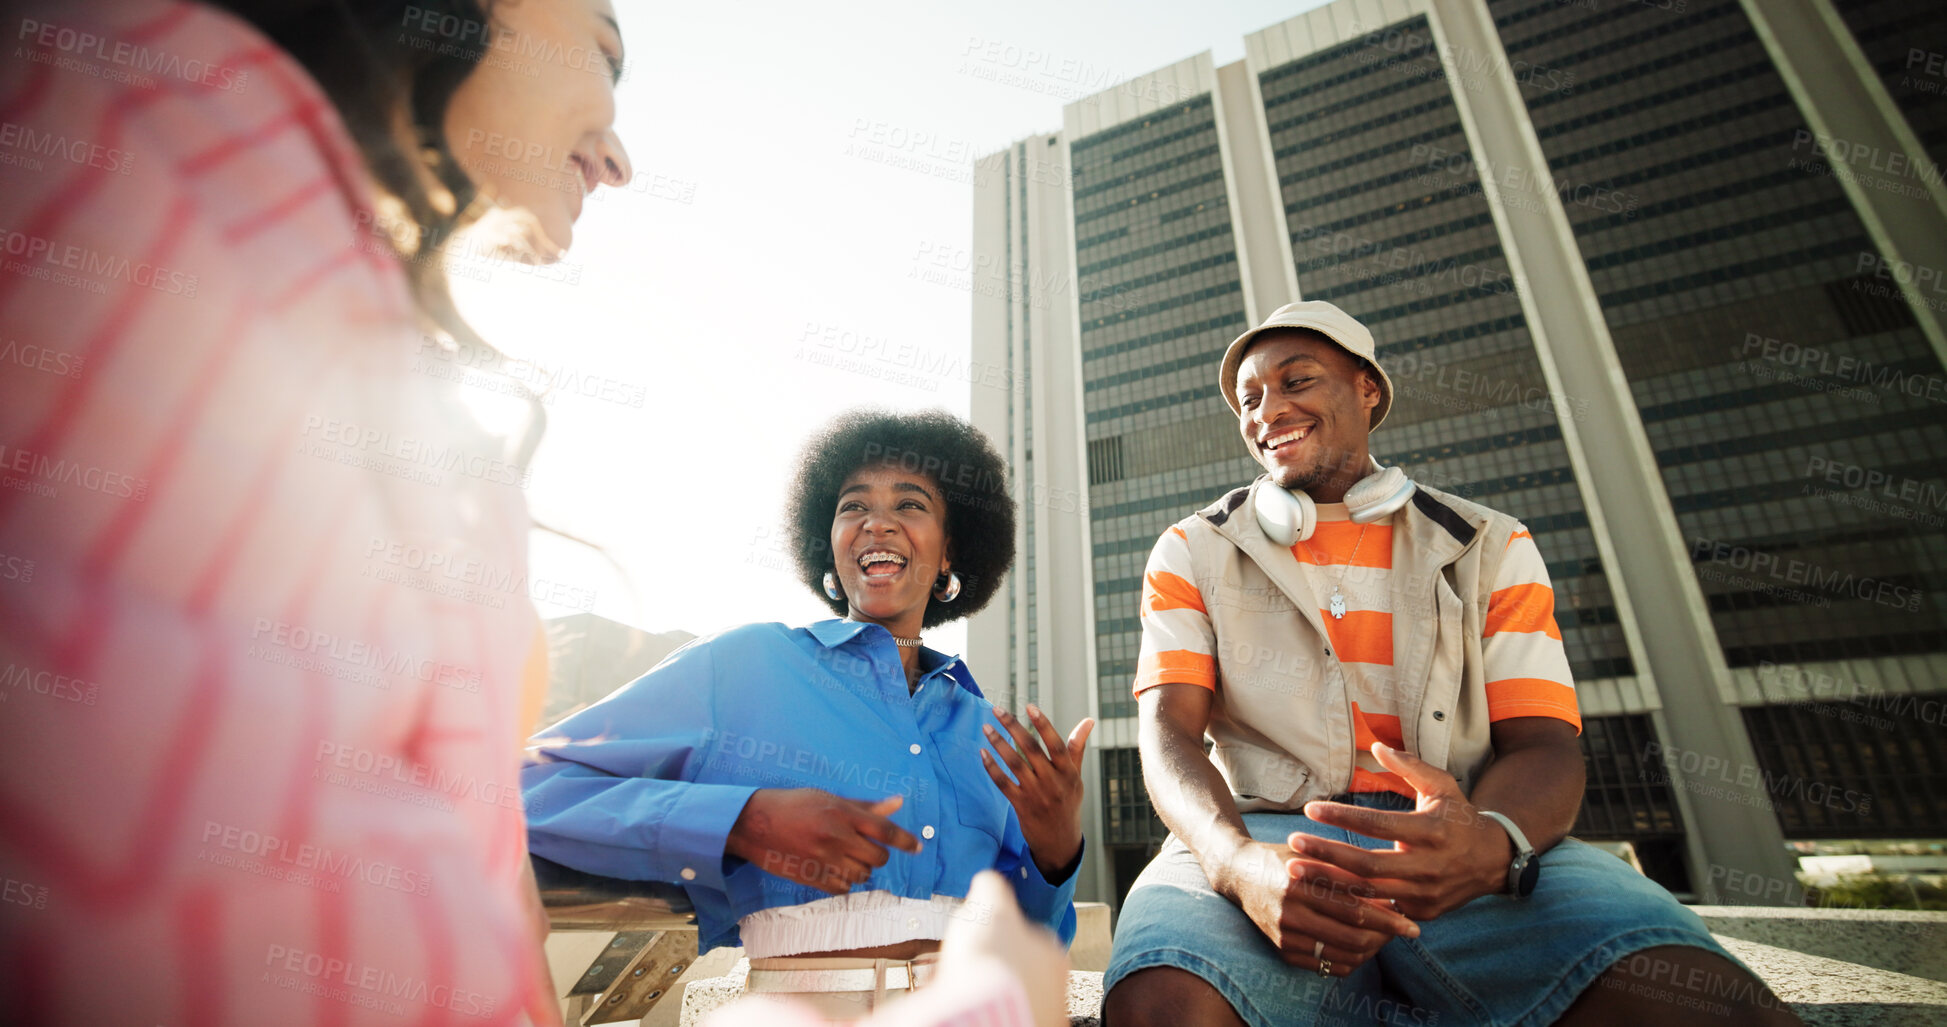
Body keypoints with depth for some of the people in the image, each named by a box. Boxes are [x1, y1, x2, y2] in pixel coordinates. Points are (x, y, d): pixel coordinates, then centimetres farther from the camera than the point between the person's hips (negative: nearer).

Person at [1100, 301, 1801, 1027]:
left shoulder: (1490, 548, 13)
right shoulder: (1191, 553, 10)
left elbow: (1543, 745, 3)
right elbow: (1169, 735, -2)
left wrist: (1489, 844, -23)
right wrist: (1242, 863, -24)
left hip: (1459, 851, 1)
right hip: (1264, 838, 0)